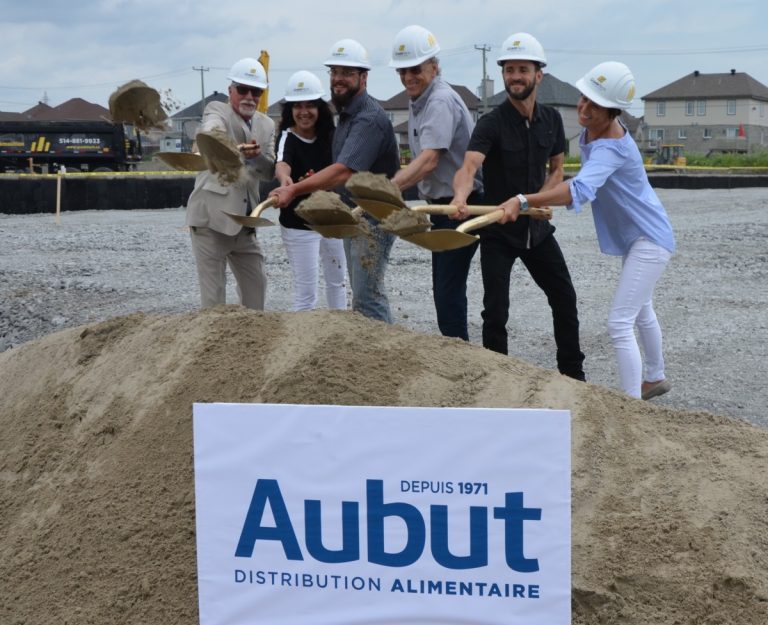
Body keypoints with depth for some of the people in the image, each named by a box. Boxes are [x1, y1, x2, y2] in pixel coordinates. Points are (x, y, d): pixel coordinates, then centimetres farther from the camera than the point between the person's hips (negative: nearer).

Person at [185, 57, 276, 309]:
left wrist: (256, 156, -18)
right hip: (211, 217, -6)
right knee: (213, 294, -3)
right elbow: (212, 128, -30)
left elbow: (270, 172, 5)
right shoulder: (217, 110, -5)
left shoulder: (266, 125, 12)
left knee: (256, 285, 15)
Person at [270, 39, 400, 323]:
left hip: (373, 218, -10)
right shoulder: (346, 114, 13)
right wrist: (320, 185, 4)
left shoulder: (369, 118, -20)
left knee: (366, 299, -12)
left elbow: (343, 171, -30)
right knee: (364, 294, 15)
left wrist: (294, 190, -34)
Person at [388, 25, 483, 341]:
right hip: (441, 205, 10)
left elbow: (429, 160, -33)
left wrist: (387, 188, -44)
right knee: (445, 288, 15)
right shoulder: (417, 99, 12)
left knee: (448, 290, -11)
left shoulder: (441, 101, -19)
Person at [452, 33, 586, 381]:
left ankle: (573, 373, 27)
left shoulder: (551, 120, 0)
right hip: (497, 233, -5)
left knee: (564, 298, 11)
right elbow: (468, 167, -32)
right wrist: (461, 196, -55)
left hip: (536, 228, 5)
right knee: (495, 311, -5)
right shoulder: (491, 124, -16)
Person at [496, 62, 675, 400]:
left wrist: (524, 201, -62)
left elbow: (579, 189, -51)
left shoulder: (611, 147, -32)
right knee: (640, 310, 27)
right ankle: (655, 377, 49)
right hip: (637, 236, 10)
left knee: (619, 323, -15)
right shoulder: (590, 129, -4)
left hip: (649, 239, -10)